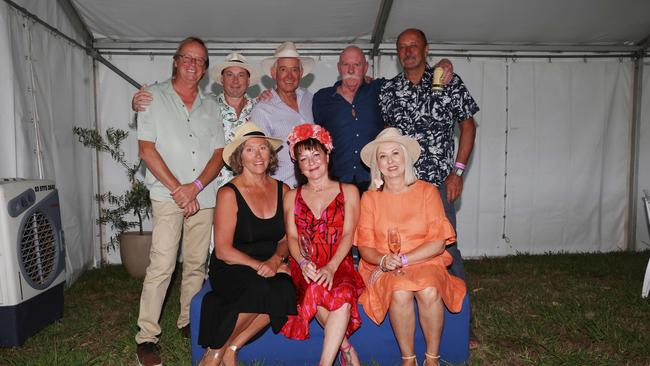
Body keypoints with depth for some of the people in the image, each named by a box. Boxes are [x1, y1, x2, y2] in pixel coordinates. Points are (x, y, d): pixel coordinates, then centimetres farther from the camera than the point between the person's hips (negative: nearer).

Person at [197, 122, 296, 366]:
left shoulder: (282, 190, 7)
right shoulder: (229, 193, -7)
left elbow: (285, 239, 9)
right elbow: (223, 250, -9)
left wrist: (276, 259, -12)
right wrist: (258, 265, -21)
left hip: (271, 268, 4)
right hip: (231, 270, -4)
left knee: (285, 289, -29)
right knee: (259, 288, -34)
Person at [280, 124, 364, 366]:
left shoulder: (348, 191, 12)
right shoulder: (292, 197, 19)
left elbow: (348, 235, 1)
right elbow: (292, 238, 7)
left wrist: (331, 267, -16)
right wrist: (304, 263, -15)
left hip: (339, 265, -1)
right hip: (304, 268, 1)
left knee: (343, 292, -35)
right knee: (316, 289, -34)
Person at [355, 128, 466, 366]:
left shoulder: (427, 191, 3)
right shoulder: (370, 198, 5)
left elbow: (438, 242, -4)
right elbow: (365, 247, 1)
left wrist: (403, 259, -14)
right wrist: (384, 260, -20)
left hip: (425, 262, 0)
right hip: (384, 267, 0)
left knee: (429, 291, -32)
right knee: (400, 293, -32)